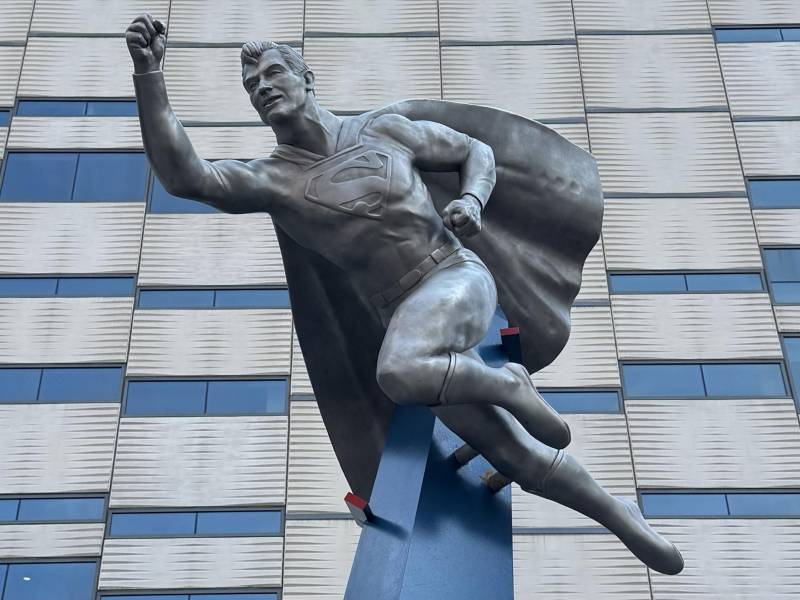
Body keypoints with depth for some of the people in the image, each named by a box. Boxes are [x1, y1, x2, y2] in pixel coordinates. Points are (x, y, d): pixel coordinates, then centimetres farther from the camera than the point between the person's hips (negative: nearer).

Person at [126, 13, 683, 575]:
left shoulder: (384, 130, 3)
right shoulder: (271, 180, -2)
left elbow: (476, 150, 16)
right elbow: (184, 176, -21)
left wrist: (473, 199, -6)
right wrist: (149, 72, -27)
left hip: (457, 279, -2)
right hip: (403, 317, 2)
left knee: (399, 371, -36)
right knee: (517, 457, 3)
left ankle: (509, 384, -7)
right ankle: (619, 516, 27)